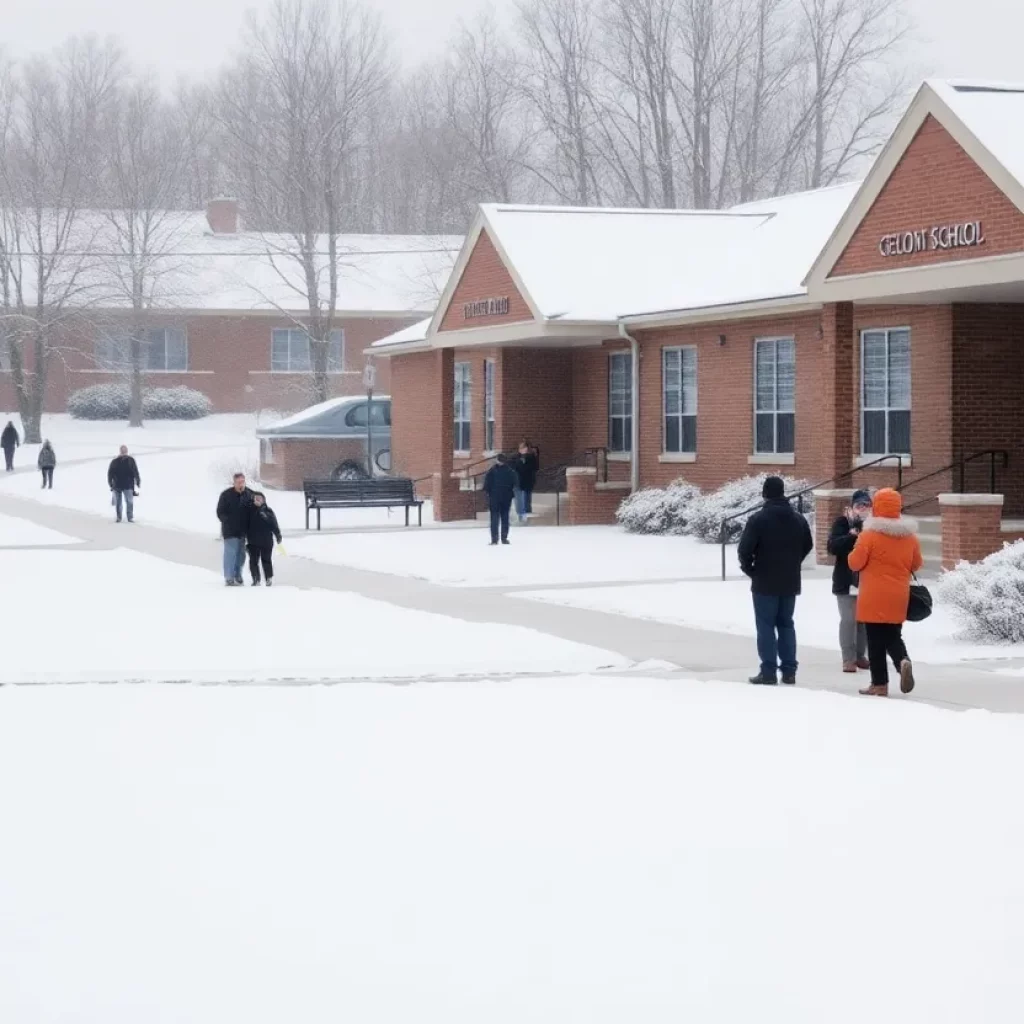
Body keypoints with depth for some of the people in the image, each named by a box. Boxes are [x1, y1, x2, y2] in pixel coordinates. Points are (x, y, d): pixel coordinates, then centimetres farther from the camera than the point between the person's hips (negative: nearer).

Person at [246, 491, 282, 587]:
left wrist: (278, 536, 2)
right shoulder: (250, 511, 4)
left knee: (266, 560, 4)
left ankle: (269, 579, 9)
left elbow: (274, 525, 2)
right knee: (253, 561, 3)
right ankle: (256, 580, 7)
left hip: (266, 541, -2)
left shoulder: (268, 511, -1)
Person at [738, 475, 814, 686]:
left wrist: (749, 569, 2)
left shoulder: (758, 519, -14)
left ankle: (769, 672, -5)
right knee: (786, 624, 13)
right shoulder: (798, 519, 7)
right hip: (790, 582, 5)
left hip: (765, 582, -5)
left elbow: (745, 549, -15)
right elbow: (808, 546, 15)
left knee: (766, 625, -1)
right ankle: (789, 671, 11)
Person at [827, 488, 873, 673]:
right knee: (848, 620, -5)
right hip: (846, 581, -3)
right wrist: (852, 536, -26)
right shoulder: (842, 523, -3)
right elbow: (832, 547, -14)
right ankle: (848, 659, -1)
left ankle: (860, 655, 22)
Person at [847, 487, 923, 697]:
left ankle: (880, 684, 4)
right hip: (898, 597, 4)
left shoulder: (870, 535, -13)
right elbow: (916, 564, 13)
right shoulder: (909, 535, 3)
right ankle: (903, 661, -14)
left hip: (874, 598, -4)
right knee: (894, 637, 15)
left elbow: (855, 563, -8)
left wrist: (857, 549, 12)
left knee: (876, 641, 3)